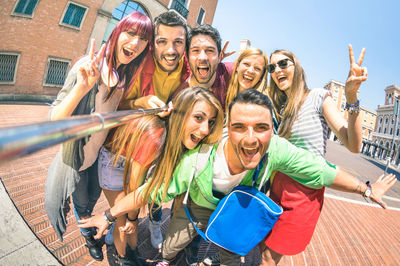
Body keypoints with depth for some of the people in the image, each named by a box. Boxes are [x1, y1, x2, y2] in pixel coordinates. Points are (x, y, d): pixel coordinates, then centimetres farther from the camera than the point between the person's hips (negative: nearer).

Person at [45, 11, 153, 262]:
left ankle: (90, 233, 57)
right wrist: (81, 89, -46)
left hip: (102, 151, 4)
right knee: (81, 202, 20)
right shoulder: (88, 66, -25)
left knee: (92, 198, 26)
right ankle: (87, 233, 53)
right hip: (78, 152, -4)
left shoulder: (130, 75, -9)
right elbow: (54, 120, -28)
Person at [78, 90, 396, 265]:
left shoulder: (277, 149, -36)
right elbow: (150, 191, -29)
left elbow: (325, 171, -20)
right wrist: (109, 216, -19)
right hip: (197, 207, -1)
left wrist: (368, 189, -4)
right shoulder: (196, 161, -43)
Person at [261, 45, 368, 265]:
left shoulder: (319, 97, -8)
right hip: (279, 185, 6)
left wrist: (351, 97, -30)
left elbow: (354, 145, -19)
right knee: (263, 245, 15)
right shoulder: (281, 106, 12)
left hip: (305, 189, -6)